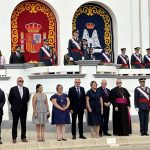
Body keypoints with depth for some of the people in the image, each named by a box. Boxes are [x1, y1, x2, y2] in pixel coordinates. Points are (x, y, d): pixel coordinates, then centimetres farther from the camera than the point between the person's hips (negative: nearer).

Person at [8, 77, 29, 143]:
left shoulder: (26, 89, 4)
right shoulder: (13, 89, -4)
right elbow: (10, 98, 3)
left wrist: (24, 104, 8)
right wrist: (14, 105, 5)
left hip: (24, 109, 3)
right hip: (15, 109, -2)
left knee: (23, 124, 6)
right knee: (14, 124, 4)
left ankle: (23, 137, 14)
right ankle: (14, 138, 9)